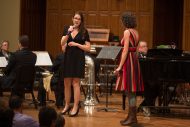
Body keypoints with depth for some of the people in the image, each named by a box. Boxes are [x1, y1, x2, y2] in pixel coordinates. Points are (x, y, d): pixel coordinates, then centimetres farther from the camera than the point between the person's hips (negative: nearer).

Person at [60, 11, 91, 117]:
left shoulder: (84, 32, -1)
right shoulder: (67, 29, 7)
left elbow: (88, 48, -4)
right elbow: (62, 43, -5)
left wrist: (76, 44, -14)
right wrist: (68, 33, -18)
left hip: (78, 58, -3)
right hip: (68, 57, 3)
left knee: (76, 83, -5)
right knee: (67, 83, 8)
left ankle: (76, 107, -2)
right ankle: (67, 105, 19)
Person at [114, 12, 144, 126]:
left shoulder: (127, 32, -12)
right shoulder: (136, 32, 13)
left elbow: (126, 50, -16)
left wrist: (120, 67, -15)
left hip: (129, 60, -9)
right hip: (135, 59, 9)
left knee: (130, 91, -6)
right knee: (132, 91, 12)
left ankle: (132, 118, -5)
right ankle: (132, 116, 17)